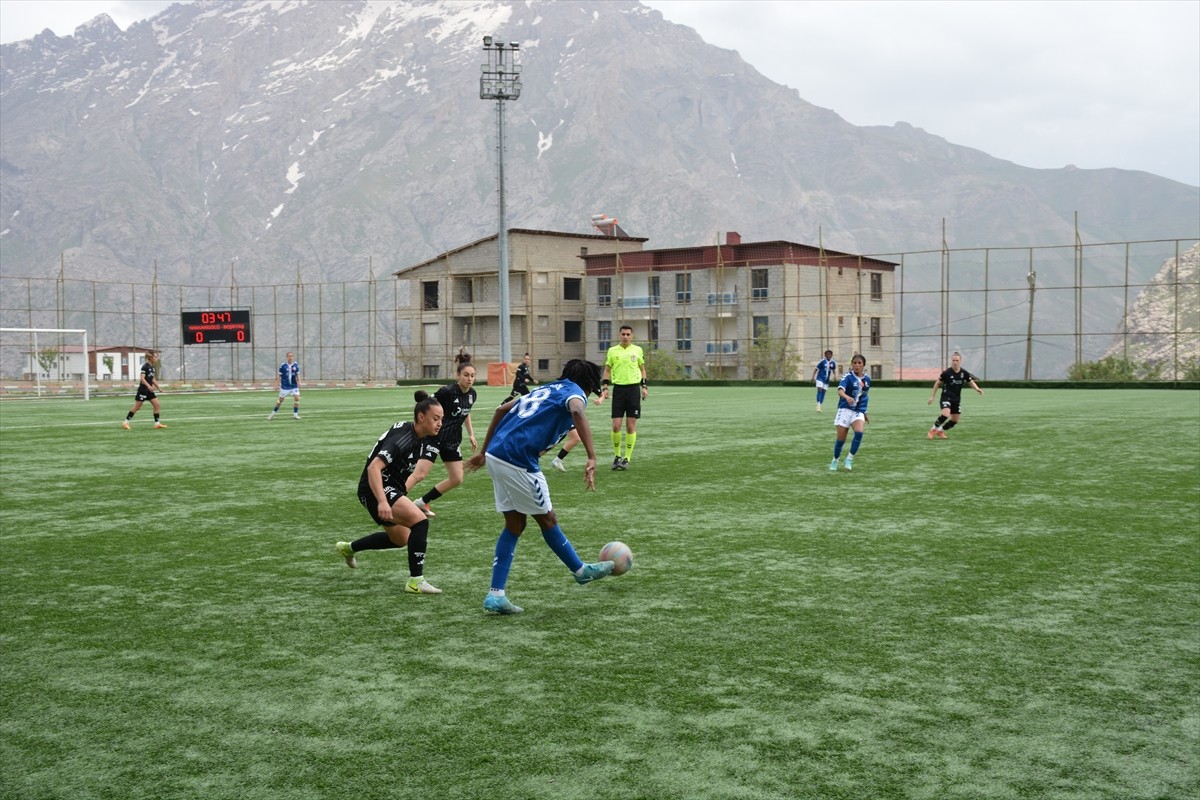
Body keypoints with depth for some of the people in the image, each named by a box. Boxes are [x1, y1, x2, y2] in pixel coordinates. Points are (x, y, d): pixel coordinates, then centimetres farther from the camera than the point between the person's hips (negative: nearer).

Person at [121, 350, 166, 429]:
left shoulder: (153, 367, 10)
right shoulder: (145, 366, -15)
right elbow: (142, 378, -23)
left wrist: (158, 388, 18)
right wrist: (149, 386, -35)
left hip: (149, 390, 8)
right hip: (143, 389, -8)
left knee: (156, 405, -1)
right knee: (137, 407, -2)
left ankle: (157, 423, 2)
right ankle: (125, 422, 8)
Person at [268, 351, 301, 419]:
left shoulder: (296, 365, -2)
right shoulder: (283, 365, -10)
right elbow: (279, 376, -4)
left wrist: (299, 382, -2)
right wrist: (277, 385, -7)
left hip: (294, 386, 2)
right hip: (285, 386, -2)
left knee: (297, 398, -13)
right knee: (280, 400, 7)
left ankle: (295, 414, 0)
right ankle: (273, 413, 25)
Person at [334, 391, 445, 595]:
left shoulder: (422, 439, 3)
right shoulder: (403, 438, -26)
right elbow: (374, 468, -35)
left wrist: (402, 492, 25)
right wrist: (382, 502, -45)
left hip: (391, 489, 10)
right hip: (376, 489, -10)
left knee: (400, 539, 25)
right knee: (420, 521, -25)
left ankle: (348, 548, 45)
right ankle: (415, 581, -19)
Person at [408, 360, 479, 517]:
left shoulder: (472, 394, 2)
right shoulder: (447, 391, -19)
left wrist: (471, 435, 16)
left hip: (453, 440, 8)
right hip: (435, 437, -8)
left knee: (456, 479, 7)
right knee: (419, 475, -20)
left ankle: (422, 502, 18)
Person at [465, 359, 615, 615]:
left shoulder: (546, 389, 25)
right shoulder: (574, 392, 1)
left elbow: (502, 410, 26)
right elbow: (577, 412, -24)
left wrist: (484, 452, 29)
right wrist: (592, 458, -33)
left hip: (495, 455, 8)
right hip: (517, 461, -8)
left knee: (515, 524, 14)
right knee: (547, 520, 11)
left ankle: (495, 595, 10)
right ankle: (581, 570, 31)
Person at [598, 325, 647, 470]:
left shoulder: (637, 350, 6)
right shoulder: (612, 350, 5)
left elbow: (642, 369, 14)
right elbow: (607, 370, 11)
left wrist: (644, 386, 4)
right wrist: (605, 387, 0)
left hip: (633, 389, 0)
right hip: (618, 389, 0)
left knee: (631, 426, -1)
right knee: (616, 426, -4)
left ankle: (627, 458, 7)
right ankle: (617, 455, 14)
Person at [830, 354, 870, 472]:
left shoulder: (867, 379, 8)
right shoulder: (848, 377, -10)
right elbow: (840, 390, -28)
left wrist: (865, 412, 24)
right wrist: (847, 397, -49)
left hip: (859, 411, 3)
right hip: (845, 410, -3)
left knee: (859, 432, -24)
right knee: (841, 439, -1)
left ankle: (849, 459, -10)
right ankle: (835, 461, 24)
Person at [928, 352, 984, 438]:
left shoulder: (964, 373, -4)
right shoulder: (946, 372, -13)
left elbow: (971, 382, 11)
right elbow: (937, 383, -1)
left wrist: (977, 389, -9)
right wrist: (932, 396, -1)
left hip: (957, 399, 5)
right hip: (946, 397, -5)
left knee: (955, 420, 8)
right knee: (945, 415, -28)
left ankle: (940, 431, 29)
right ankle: (933, 430, -7)